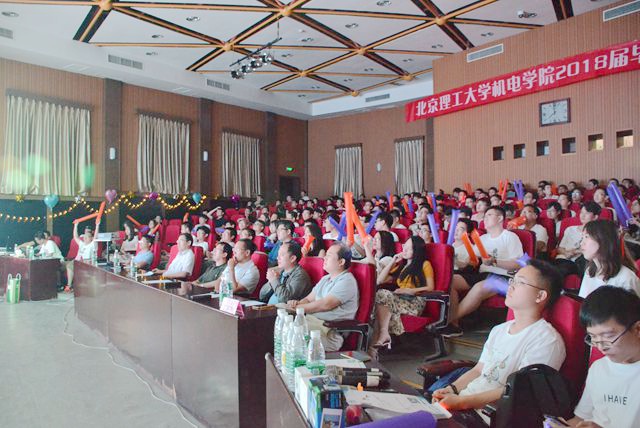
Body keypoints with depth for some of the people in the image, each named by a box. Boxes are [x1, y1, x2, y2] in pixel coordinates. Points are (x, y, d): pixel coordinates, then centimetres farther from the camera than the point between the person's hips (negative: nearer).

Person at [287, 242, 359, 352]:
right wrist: (297, 303, -2)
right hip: (311, 319, 8)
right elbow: (309, 299, 22)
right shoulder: (325, 279, 21)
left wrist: (298, 308, -12)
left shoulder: (347, 281, -8)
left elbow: (326, 304, -17)